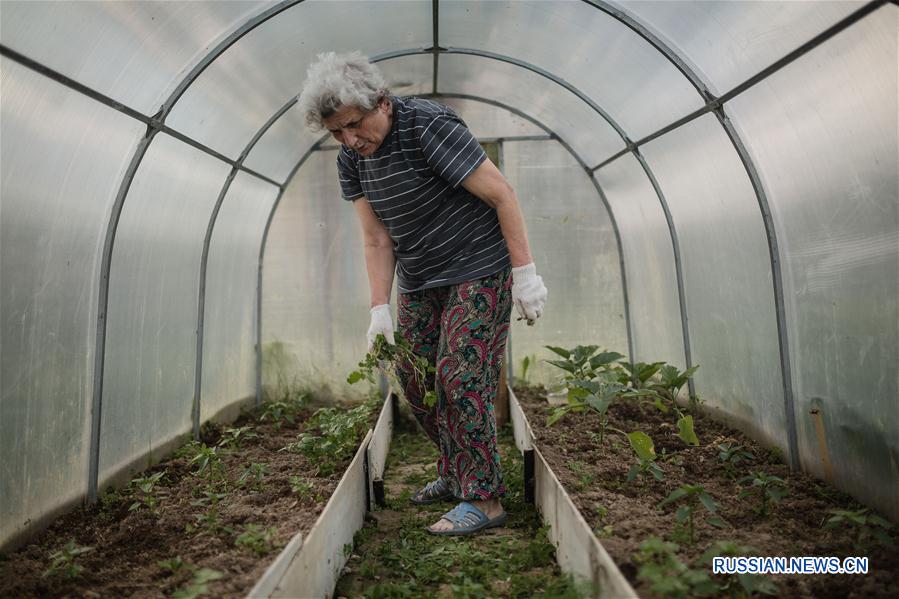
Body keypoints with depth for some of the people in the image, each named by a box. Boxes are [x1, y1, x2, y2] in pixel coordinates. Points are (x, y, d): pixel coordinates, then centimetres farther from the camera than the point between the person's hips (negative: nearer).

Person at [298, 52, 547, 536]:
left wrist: (524, 272, -19)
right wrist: (380, 311, -5)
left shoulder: (429, 127, -20)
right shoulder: (351, 161, 1)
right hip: (418, 282, 7)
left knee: (461, 380, -10)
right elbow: (377, 241, 2)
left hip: (478, 271, -7)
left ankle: (484, 500, 3)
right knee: (414, 380, 8)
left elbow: (500, 192, -19)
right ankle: (455, 474, 26)